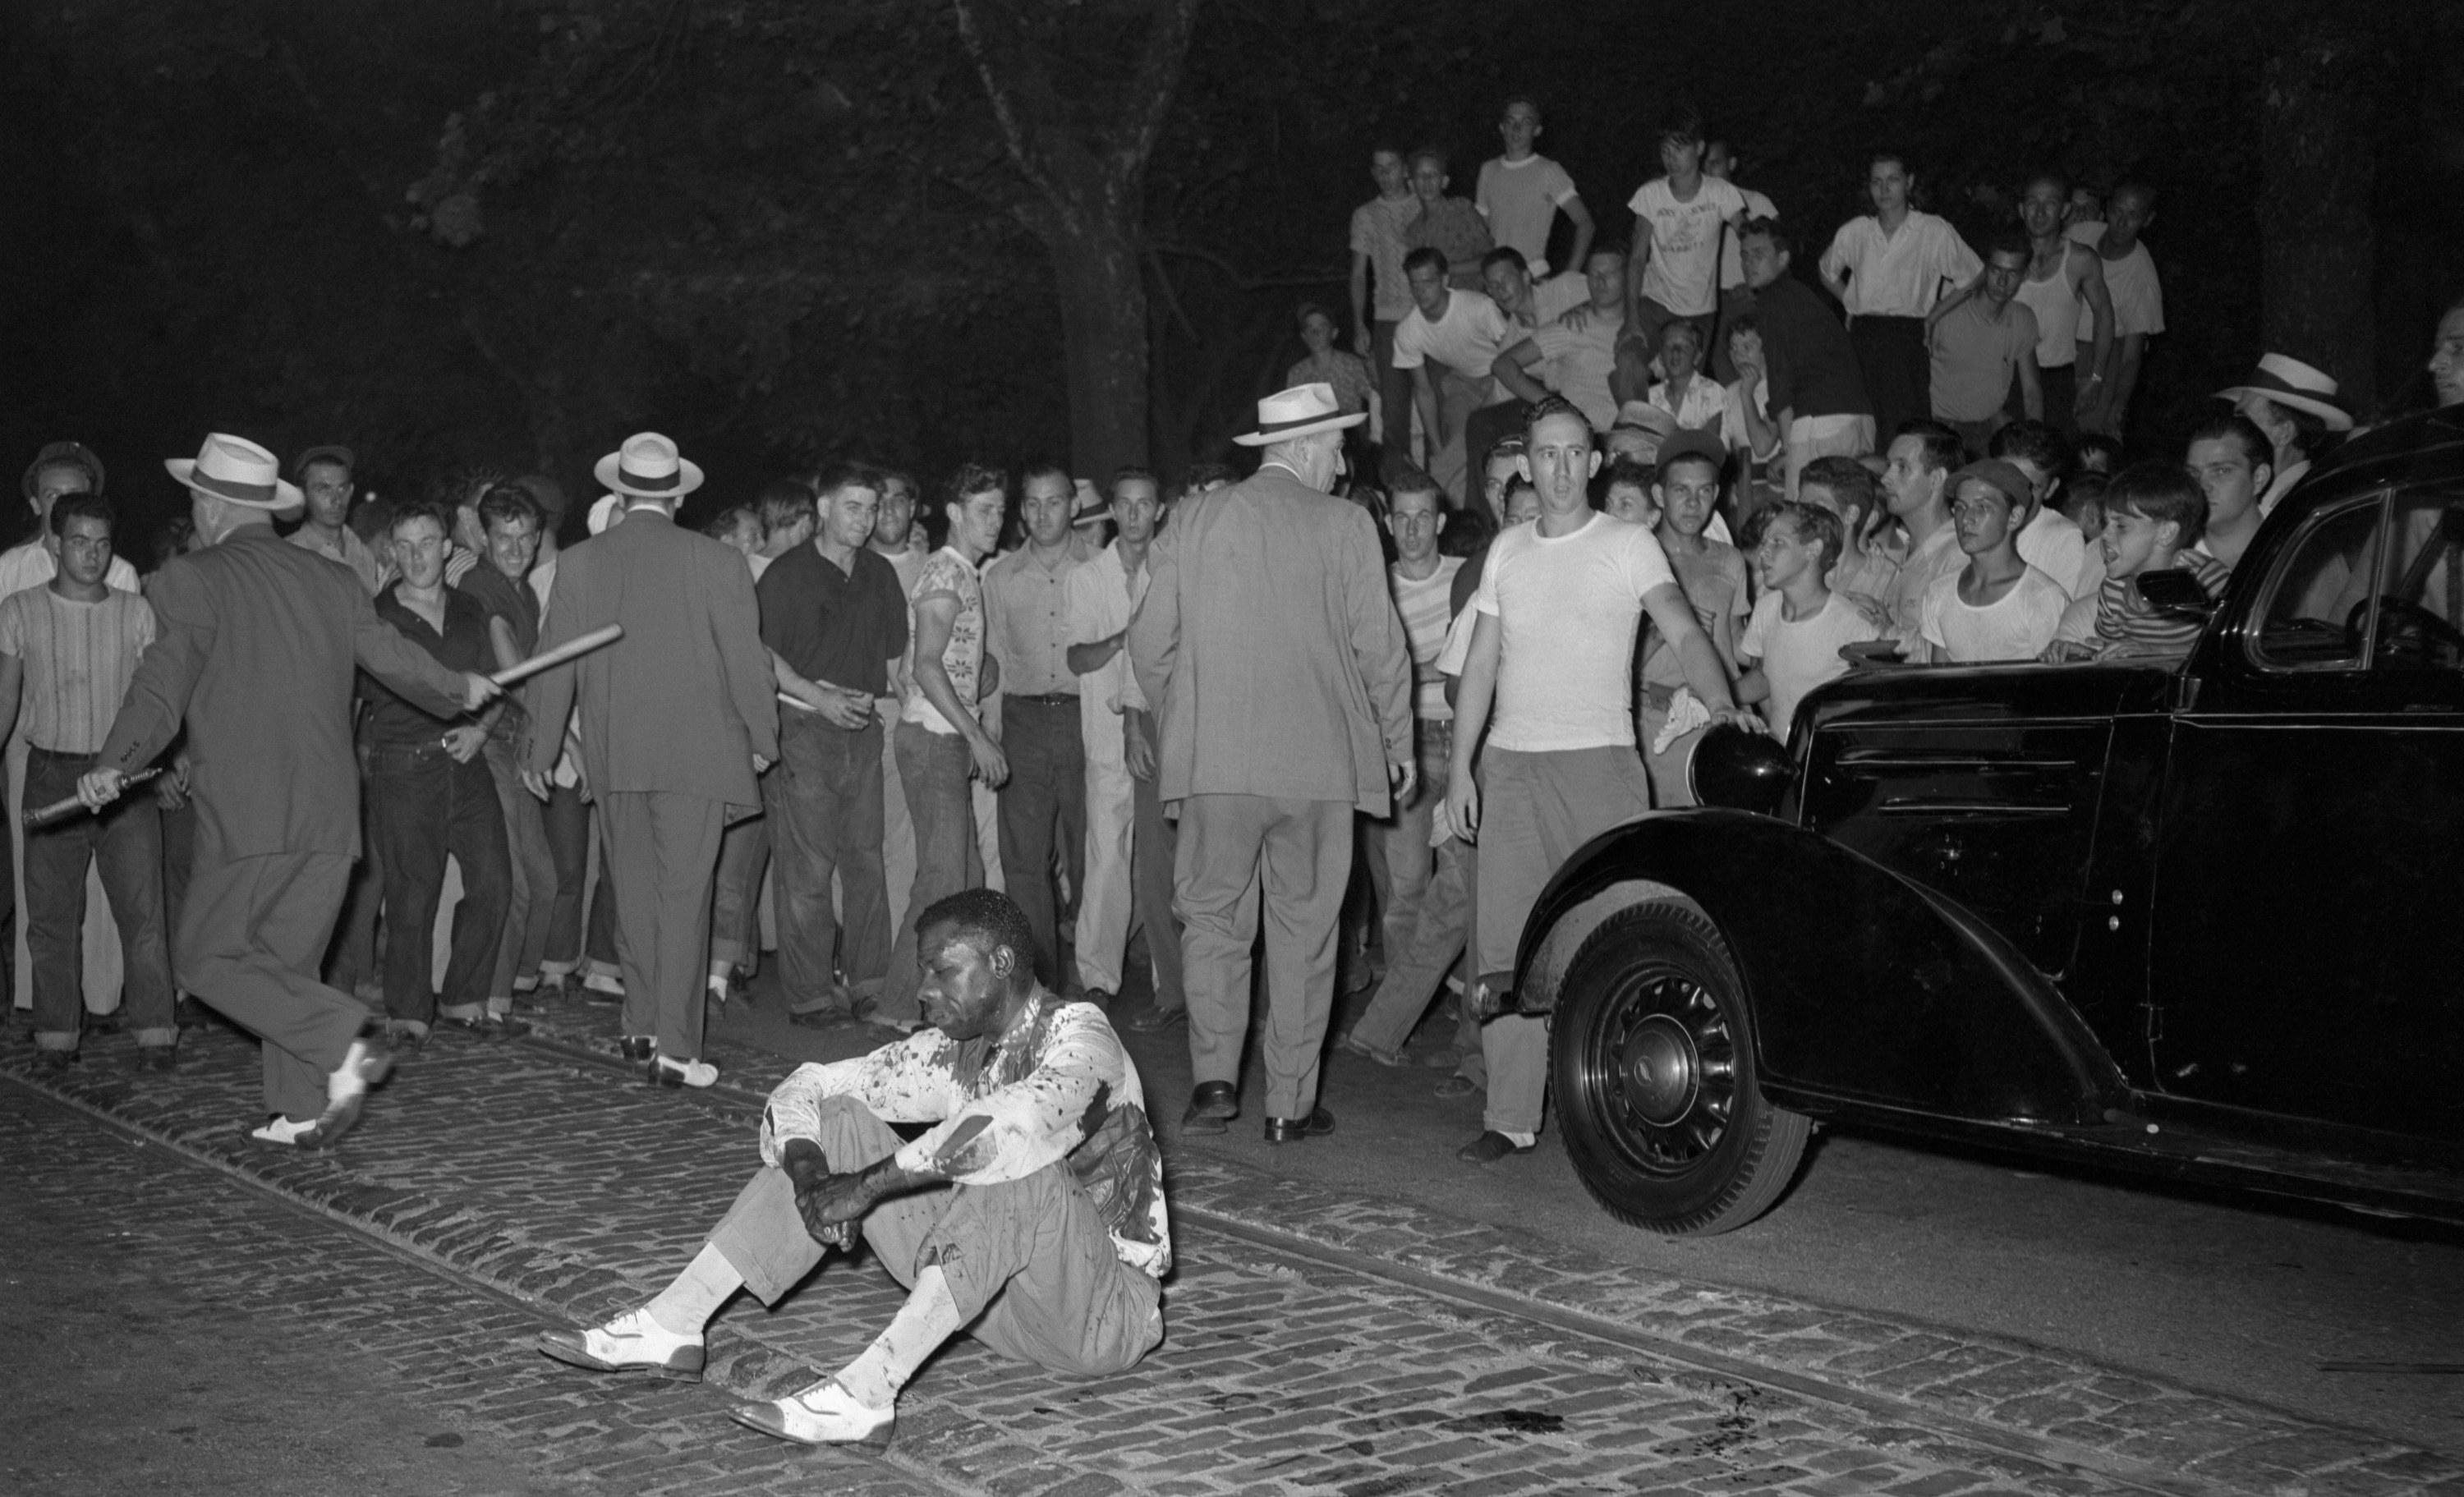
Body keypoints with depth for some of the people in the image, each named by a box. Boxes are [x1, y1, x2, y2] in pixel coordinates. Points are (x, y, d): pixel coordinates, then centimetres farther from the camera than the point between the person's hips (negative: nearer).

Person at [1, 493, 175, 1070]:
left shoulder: (135, 612, 4)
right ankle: (56, 1035, 12)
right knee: (51, 912, 4)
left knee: (142, 907, -7)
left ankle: (155, 1033, -3)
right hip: (51, 773, 1)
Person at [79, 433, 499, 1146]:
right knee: (288, 961, 15)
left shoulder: (191, 582, -3)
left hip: (245, 814, -6)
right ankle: (301, 1111, 13)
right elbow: (397, 659, 16)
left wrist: (112, 766, -5)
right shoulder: (331, 580, 11)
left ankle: (344, 1042, -14)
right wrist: (461, 691, 33)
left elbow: (161, 691, -11)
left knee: (206, 957, 2)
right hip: (330, 813, 6)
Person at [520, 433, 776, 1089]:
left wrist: (541, 751, 16)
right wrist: (762, 739, 12)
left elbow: (555, 663, 6)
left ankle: (643, 1026, 22)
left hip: (612, 755, 3)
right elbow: (746, 659, -2)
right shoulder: (717, 562, -6)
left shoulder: (578, 563, 1)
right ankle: (675, 1047, -4)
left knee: (634, 889, 16)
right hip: (695, 753, -3)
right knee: (684, 894, -1)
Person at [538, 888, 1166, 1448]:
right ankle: (673, 1325, -7)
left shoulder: (1078, 1037, -19)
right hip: (993, 1292, 7)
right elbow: (808, 1088, 3)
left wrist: (865, 1186, -35)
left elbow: (1006, 1126, -40)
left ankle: (866, 1391, -41)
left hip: (1105, 1314, -7)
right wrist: (808, 1171, -18)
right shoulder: (954, 1051, 4)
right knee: (838, 1123, -1)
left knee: (1018, 1159, -37)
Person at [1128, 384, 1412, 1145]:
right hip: (1318, 761, -1)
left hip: (1213, 759, 2)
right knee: (1303, 927, 7)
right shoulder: (1344, 524, -3)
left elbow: (1150, 643, 5)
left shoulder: (1195, 520, 5)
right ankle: (1290, 1103, 9)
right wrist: (1400, 744, 10)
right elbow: (1379, 646, -2)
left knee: (1212, 917, 10)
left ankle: (1215, 1077, -3)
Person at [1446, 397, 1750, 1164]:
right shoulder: (1507, 549, 14)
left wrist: (1721, 705, -29)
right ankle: (1511, 1116, 4)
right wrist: (1460, 766, 10)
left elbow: (1683, 630, -10)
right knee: (1505, 943, 0)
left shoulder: (1628, 545, 2)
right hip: (1510, 764, 4)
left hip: (1599, 761, -4)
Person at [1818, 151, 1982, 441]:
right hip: (1862, 338, 2)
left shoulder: (1936, 232, 1)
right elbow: (1828, 273, 27)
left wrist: (1939, 310, 2)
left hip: (1909, 338, -2)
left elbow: (1976, 279, 8)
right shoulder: (1854, 233, 9)